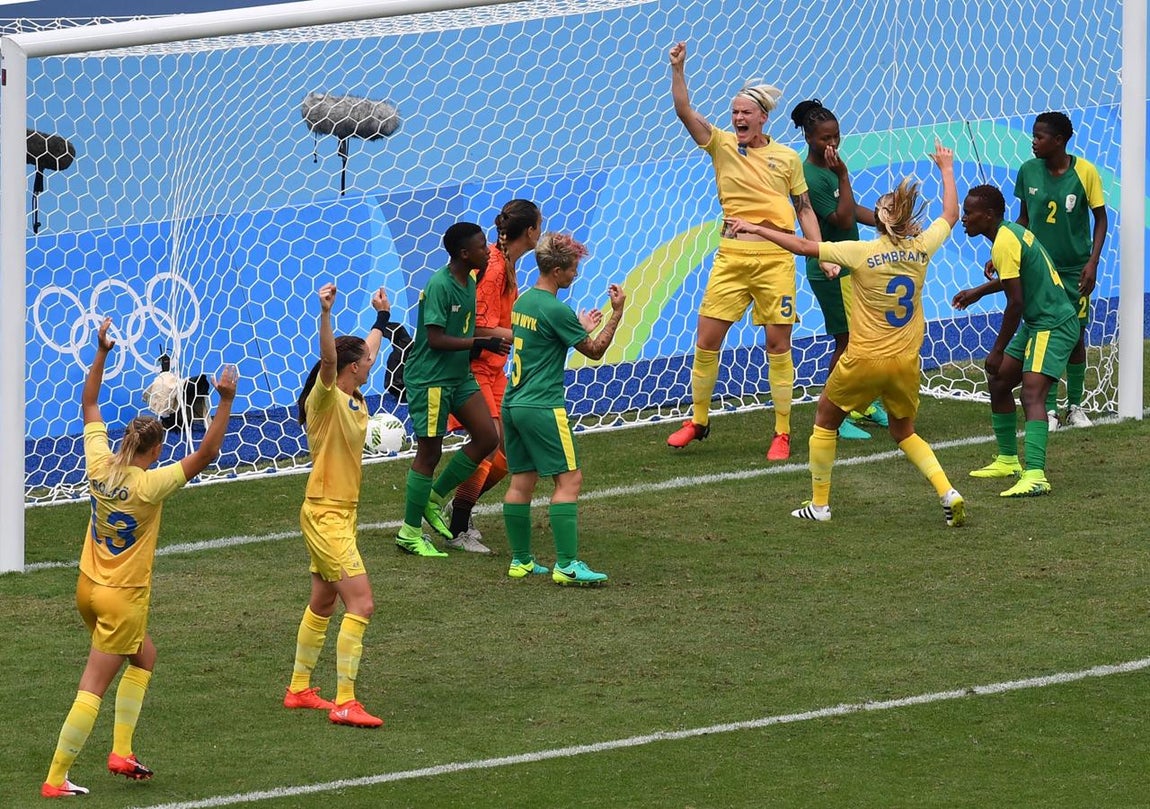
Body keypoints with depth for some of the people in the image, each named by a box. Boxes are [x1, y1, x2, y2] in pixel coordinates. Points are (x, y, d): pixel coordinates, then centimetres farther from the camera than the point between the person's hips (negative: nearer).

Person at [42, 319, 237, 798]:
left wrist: (101, 353, 8)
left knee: (143, 656, 26)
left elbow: (89, 405, 7)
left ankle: (121, 753, 22)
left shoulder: (99, 465, -6)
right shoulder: (149, 485, -22)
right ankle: (56, 781, -2)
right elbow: (205, 456, -25)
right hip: (124, 597, -7)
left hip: (89, 588, 7)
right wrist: (226, 402, -28)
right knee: (92, 689, -2)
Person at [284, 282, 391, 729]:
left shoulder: (353, 398, 8)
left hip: (341, 512, 10)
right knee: (360, 603, -15)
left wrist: (382, 316, 39)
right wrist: (325, 313, -49)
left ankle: (299, 689, 30)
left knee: (323, 604, 19)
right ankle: (344, 703, -16)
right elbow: (328, 359, -37)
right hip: (325, 515, -10)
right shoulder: (326, 398, -16)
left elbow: (369, 349, 28)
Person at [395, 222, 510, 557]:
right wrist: (481, 343, -24)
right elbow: (436, 339, -24)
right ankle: (410, 533, 9)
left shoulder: (470, 282, 8)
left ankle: (433, 499, 16)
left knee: (487, 438, 2)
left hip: (460, 377, 9)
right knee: (429, 453, -2)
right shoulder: (439, 286, -20)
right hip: (430, 379, -9)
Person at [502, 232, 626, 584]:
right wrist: (617, 313, -2)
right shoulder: (556, 310, -15)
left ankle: (521, 560, 15)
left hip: (513, 404, 9)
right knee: (569, 479, -7)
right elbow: (595, 351, -5)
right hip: (542, 406, -9)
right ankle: (567, 565, -12)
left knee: (522, 481, 12)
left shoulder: (523, 301, 11)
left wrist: (581, 328, 30)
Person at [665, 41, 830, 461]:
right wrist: (678, 69, -17)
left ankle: (782, 433, 7)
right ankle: (698, 421, 16)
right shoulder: (722, 145, 6)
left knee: (778, 343, -1)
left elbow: (805, 209, 11)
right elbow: (684, 111, -5)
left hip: (776, 256, -1)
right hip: (732, 254, 1)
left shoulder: (786, 157, 6)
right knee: (707, 339, 0)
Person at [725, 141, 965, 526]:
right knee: (904, 433, 22)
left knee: (825, 420, 19)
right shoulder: (921, 249, -3)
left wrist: (756, 229, -3)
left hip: (864, 362, -4)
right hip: (906, 364, 4)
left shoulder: (862, 253, -13)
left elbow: (804, 246, -12)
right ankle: (948, 493, 0)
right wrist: (946, 170, 30)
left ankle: (819, 504, 20)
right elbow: (950, 215, 16)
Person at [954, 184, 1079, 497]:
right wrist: (979, 292, 32)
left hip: (1053, 326, -11)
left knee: (1032, 394, -23)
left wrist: (998, 352, -17)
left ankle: (1035, 476, -35)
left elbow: (1015, 303, -22)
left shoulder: (1005, 243, -20)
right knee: (998, 382, 17)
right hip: (1036, 322, 11)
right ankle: (1008, 460, 30)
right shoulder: (1012, 231, 10)